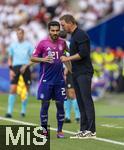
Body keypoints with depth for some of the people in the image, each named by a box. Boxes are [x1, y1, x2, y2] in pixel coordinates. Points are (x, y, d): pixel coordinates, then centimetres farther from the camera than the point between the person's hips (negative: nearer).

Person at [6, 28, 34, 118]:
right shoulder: (13, 45, 9)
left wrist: (26, 66, -12)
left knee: (25, 90, 6)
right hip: (15, 67, 1)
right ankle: (9, 111, -10)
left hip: (25, 69, 0)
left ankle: (23, 110, 19)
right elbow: (10, 59, 14)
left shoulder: (28, 45, 3)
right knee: (13, 89, -10)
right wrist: (11, 69, 2)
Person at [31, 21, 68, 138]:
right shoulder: (43, 43, -3)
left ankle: (60, 130, 11)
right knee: (45, 104, -1)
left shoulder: (62, 43, 6)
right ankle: (44, 130, 9)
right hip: (46, 80, -3)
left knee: (60, 104, 3)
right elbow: (33, 58, -1)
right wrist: (43, 59, -18)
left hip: (59, 80, 3)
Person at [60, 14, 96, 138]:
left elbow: (83, 53, -21)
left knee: (87, 100, -10)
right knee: (81, 102, 7)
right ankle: (83, 130, 8)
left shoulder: (81, 35, -11)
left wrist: (68, 58, -12)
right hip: (77, 73, 10)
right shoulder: (73, 35, 19)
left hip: (84, 73, -10)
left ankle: (91, 130, -11)